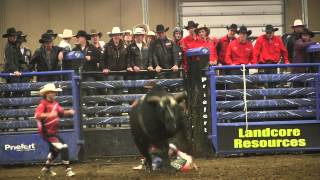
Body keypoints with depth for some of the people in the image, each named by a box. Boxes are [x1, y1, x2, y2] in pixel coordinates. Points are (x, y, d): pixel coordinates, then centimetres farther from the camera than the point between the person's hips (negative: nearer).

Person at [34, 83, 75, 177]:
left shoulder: (55, 103, 9)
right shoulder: (43, 103, -16)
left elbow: (62, 112, 18)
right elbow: (37, 115, -30)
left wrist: (69, 112, -2)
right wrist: (49, 114, -42)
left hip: (53, 132, 10)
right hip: (47, 131, -10)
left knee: (55, 150, 26)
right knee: (63, 147, -15)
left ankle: (46, 169, 43)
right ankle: (68, 169, -13)